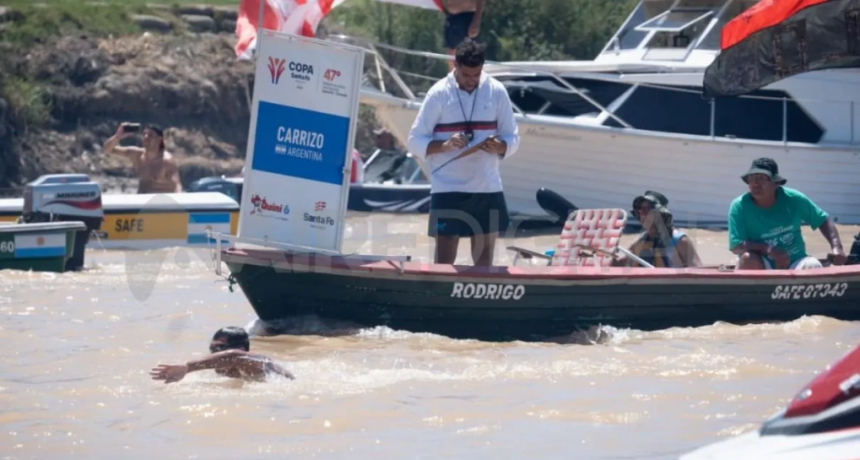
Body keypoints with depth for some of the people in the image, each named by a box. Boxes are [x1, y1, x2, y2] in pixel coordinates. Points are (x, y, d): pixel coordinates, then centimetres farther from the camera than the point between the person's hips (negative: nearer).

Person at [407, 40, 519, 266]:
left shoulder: (496, 91, 3)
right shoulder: (439, 93, -4)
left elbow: (513, 139, 8)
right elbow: (415, 141, -2)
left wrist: (498, 146, -15)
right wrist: (444, 145, -21)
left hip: (488, 188, 3)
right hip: (448, 188, -3)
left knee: (484, 259, 8)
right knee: (444, 259, -6)